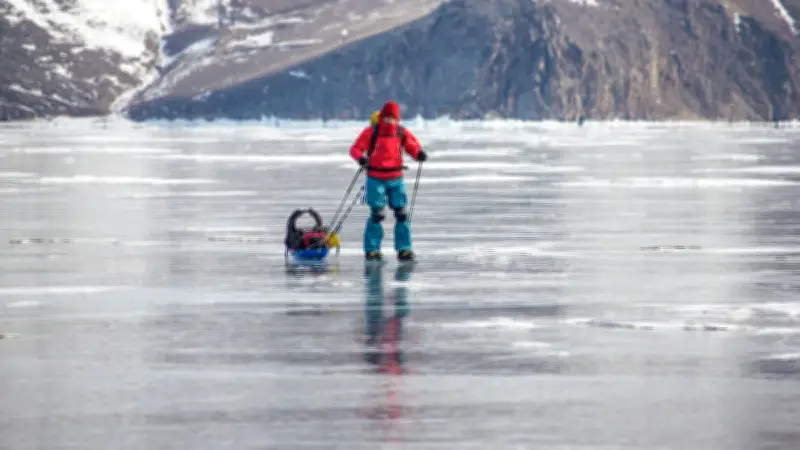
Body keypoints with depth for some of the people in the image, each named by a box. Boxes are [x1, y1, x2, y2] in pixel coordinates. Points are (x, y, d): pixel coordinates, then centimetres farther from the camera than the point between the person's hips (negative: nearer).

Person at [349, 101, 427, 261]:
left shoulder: (402, 133, 0)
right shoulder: (371, 132, -8)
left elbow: (413, 147, 1)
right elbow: (355, 149, -9)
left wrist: (420, 154, -23)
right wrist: (361, 157, -31)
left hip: (396, 180, 3)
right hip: (376, 180, -3)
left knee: (401, 214, -1)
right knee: (377, 214, -10)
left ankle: (404, 249, 6)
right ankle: (371, 250, 0)